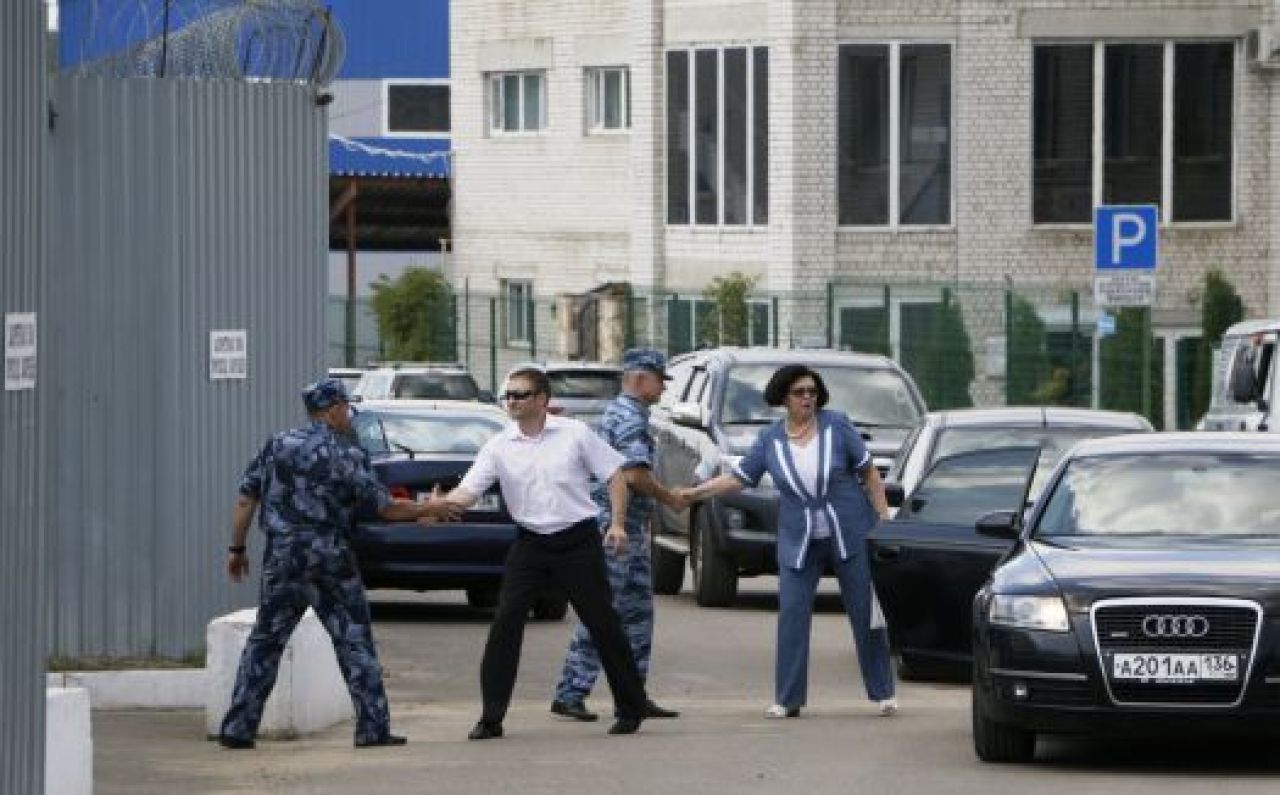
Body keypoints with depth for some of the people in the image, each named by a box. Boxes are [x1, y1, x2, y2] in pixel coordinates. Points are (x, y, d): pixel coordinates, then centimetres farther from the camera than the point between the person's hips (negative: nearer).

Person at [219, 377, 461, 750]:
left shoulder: (276, 446, 6)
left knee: (264, 643, 9)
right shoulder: (346, 456, -5)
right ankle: (373, 728, 3)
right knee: (355, 642, 5)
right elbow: (387, 509, -4)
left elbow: (245, 500, 6)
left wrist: (237, 549, 14)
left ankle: (237, 728, 5)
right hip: (330, 562, -3)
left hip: (281, 561, 3)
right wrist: (429, 510, 11)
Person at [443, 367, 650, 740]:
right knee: (505, 622, -9)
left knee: (603, 623, 3)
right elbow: (468, 491, -7)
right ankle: (491, 717, -4)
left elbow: (614, 475, 2)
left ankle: (631, 709, 17)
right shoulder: (499, 447, 1)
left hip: (577, 541, -2)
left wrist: (617, 524, -8)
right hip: (530, 544, 2)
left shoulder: (574, 434, -3)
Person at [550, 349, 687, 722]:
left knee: (637, 613, 11)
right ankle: (571, 692, -7)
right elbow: (634, 474, -22)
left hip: (629, 529, 10)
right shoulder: (630, 417, -14)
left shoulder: (615, 411, 19)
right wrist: (669, 497, -11)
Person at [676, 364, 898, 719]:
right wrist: (695, 492, -8)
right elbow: (738, 477, 3)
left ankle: (884, 693, 12)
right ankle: (787, 699, 1)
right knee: (792, 616, -5)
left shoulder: (837, 426, -5)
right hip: (798, 541, 2)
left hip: (851, 534, -2)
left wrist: (883, 519, -4)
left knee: (867, 613, 2)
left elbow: (869, 473, 0)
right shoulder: (770, 439, 0)